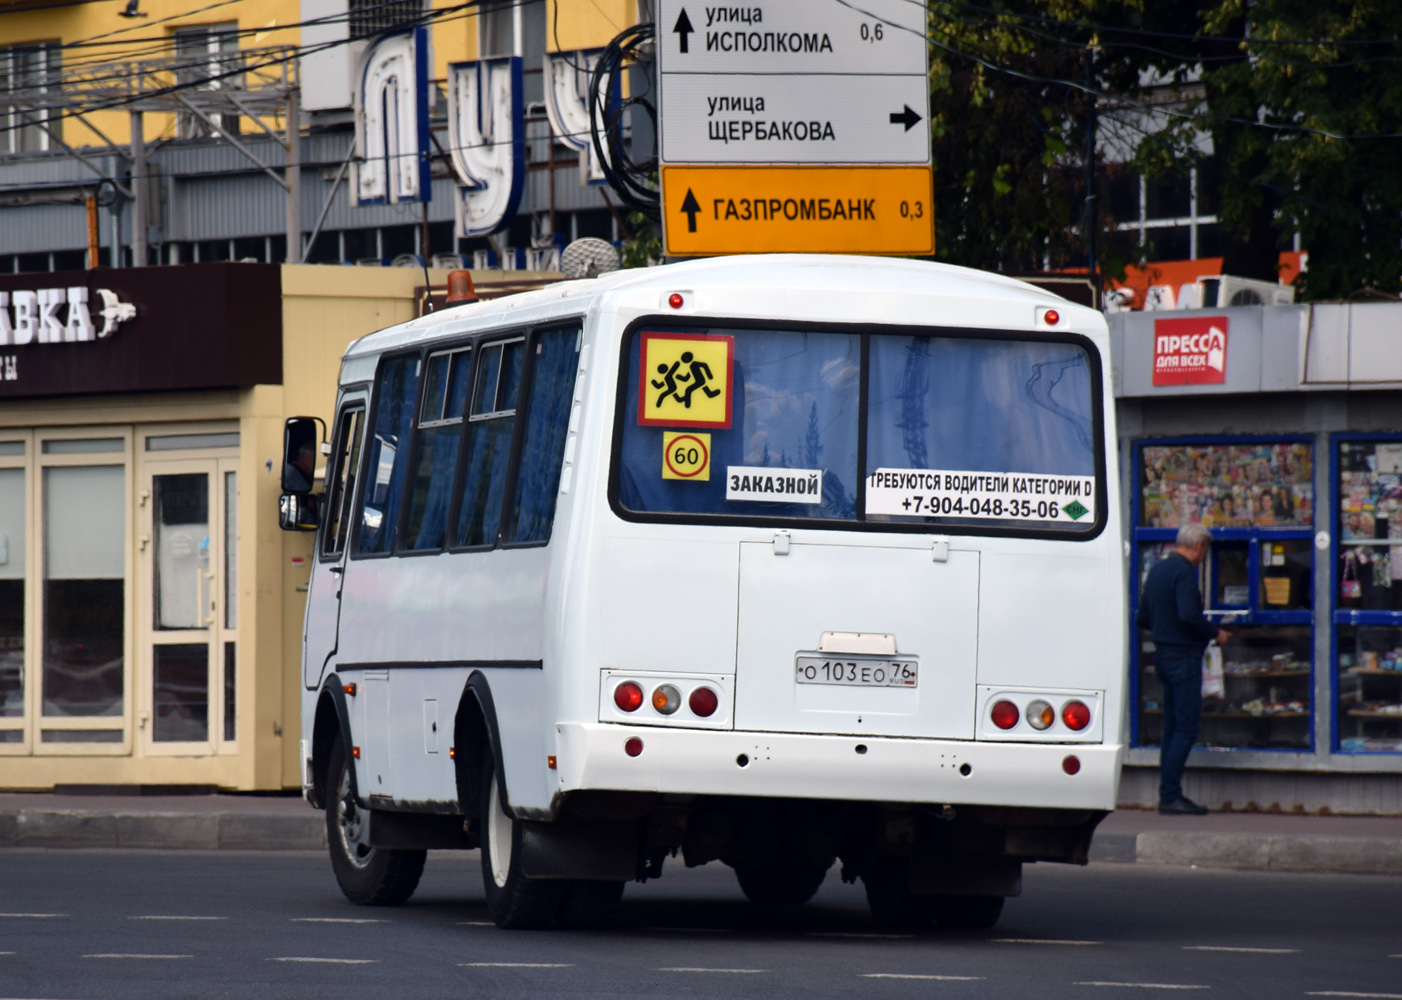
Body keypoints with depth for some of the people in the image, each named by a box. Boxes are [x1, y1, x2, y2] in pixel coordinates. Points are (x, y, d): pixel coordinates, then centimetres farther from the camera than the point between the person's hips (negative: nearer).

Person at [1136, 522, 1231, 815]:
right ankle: (1170, 796, -11)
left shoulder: (1157, 571, 14)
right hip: (1184, 656, -9)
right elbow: (1188, 614, -26)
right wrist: (1215, 633, -12)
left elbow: (1142, 619, 18)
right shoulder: (1184, 572, -14)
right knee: (1185, 729, -8)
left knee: (1172, 727, 13)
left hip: (1164, 655, 9)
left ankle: (1170, 794, 15)